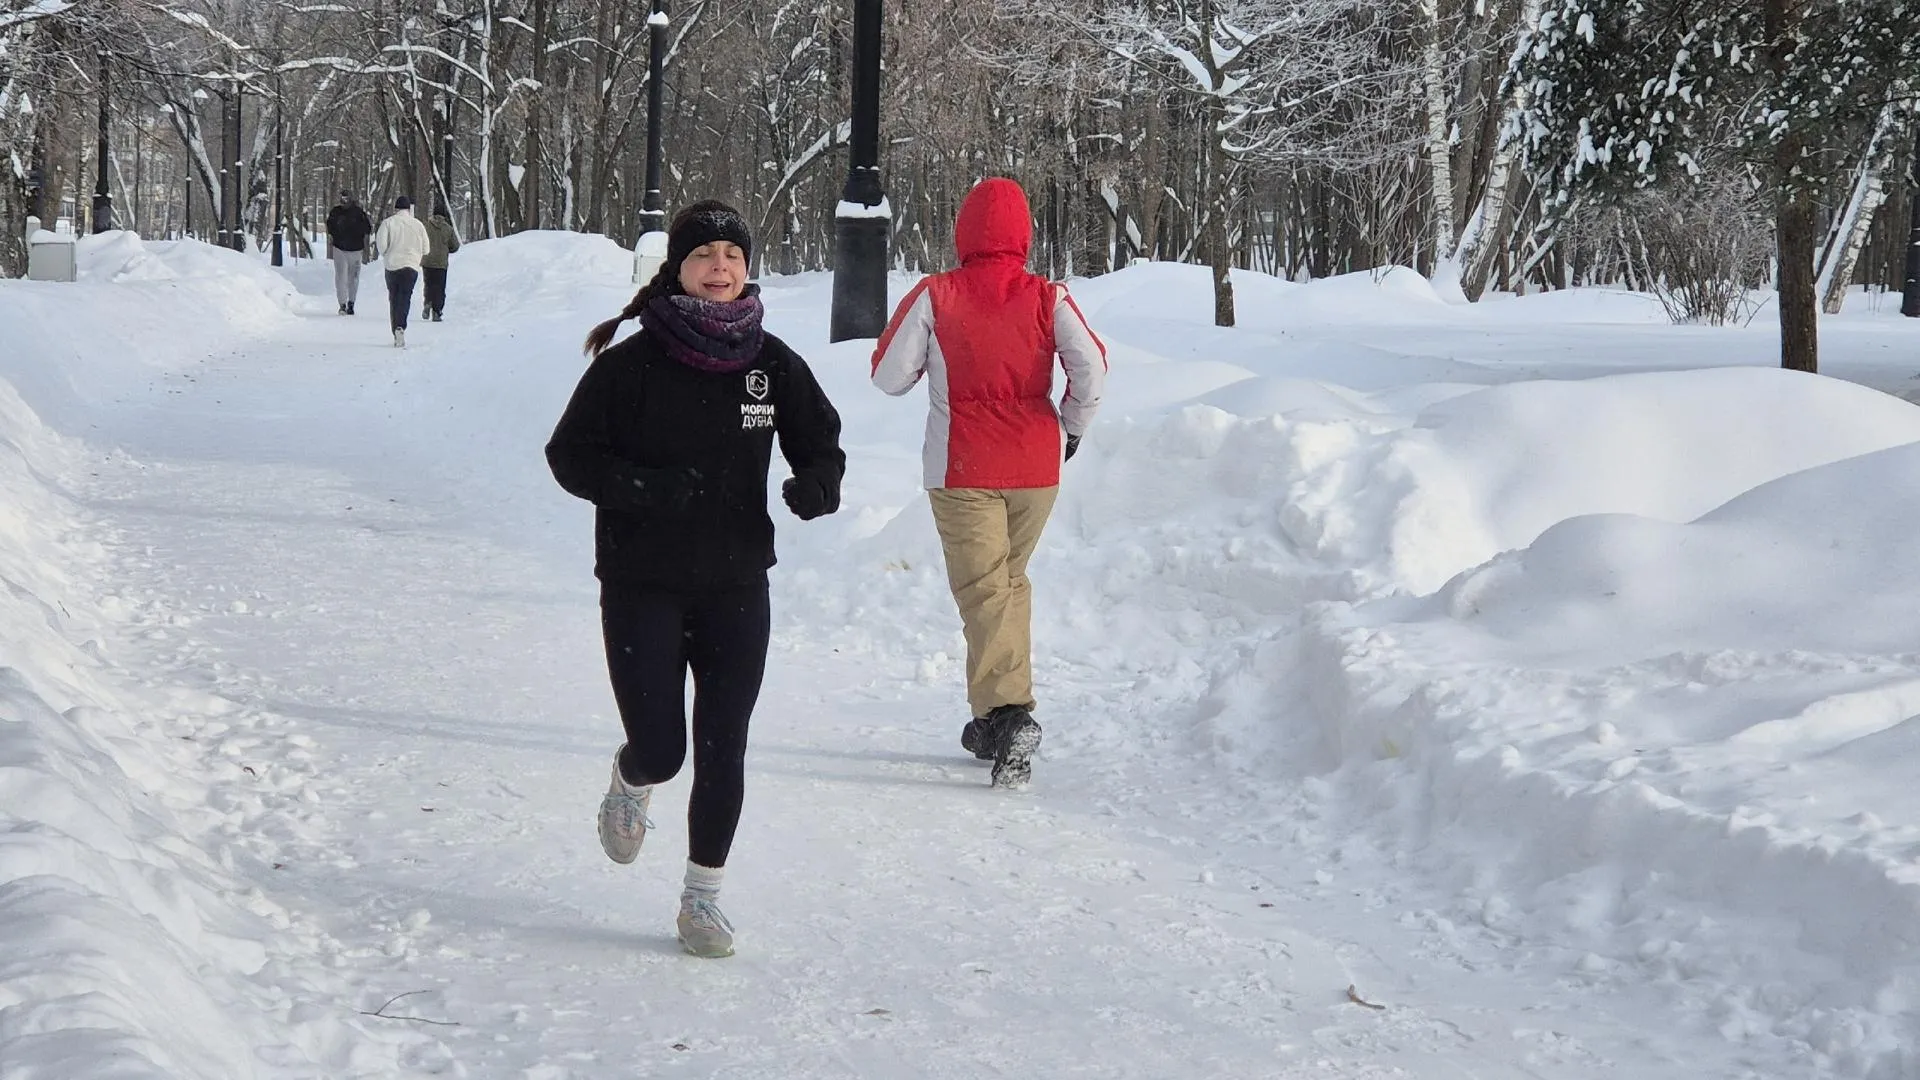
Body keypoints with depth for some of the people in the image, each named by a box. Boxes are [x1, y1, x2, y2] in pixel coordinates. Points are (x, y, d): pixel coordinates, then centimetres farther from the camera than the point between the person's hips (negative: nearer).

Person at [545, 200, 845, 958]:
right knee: (660, 748, -4)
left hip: (736, 587, 3)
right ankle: (631, 785, 34)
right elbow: (570, 454, -4)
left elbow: (820, 440, 11)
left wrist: (817, 485, -12)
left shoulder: (772, 364, 0)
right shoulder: (631, 364, -9)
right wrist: (641, 488, -21)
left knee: (723, 752, 2)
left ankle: (703, 897, 18)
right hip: (642, 588, -2)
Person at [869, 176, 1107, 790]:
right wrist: (1073, 424, 5)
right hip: (1036, 468, 3)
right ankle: (993, 727, 23)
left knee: (982, 590, -6)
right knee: (1011, 582, 19)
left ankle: (1009, 710, -28)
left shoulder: (935, 297, -5)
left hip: (963, 472, -3)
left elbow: (889, 376, -4)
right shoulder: (1048, 298, -2)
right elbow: (1091, 366, -12)